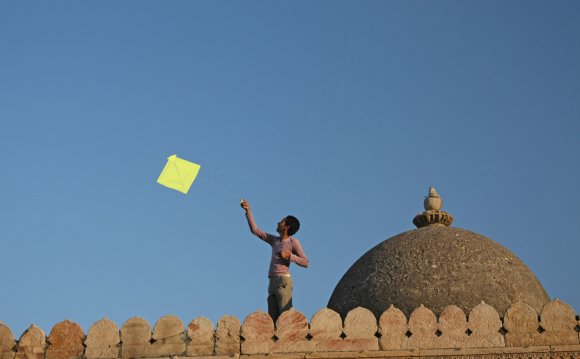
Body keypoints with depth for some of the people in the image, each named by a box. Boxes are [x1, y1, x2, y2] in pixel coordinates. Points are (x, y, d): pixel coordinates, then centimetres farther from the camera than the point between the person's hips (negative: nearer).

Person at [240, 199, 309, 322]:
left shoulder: (293, 242, 1)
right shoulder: (274, 240, 20)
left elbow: (305, 262, -5)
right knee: (273, 318, 0)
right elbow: (255, 230, 24)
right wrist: (248, 212, 21)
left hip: (283, 281, -7)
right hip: (272, 283, 7)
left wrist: (289, 255, -13)